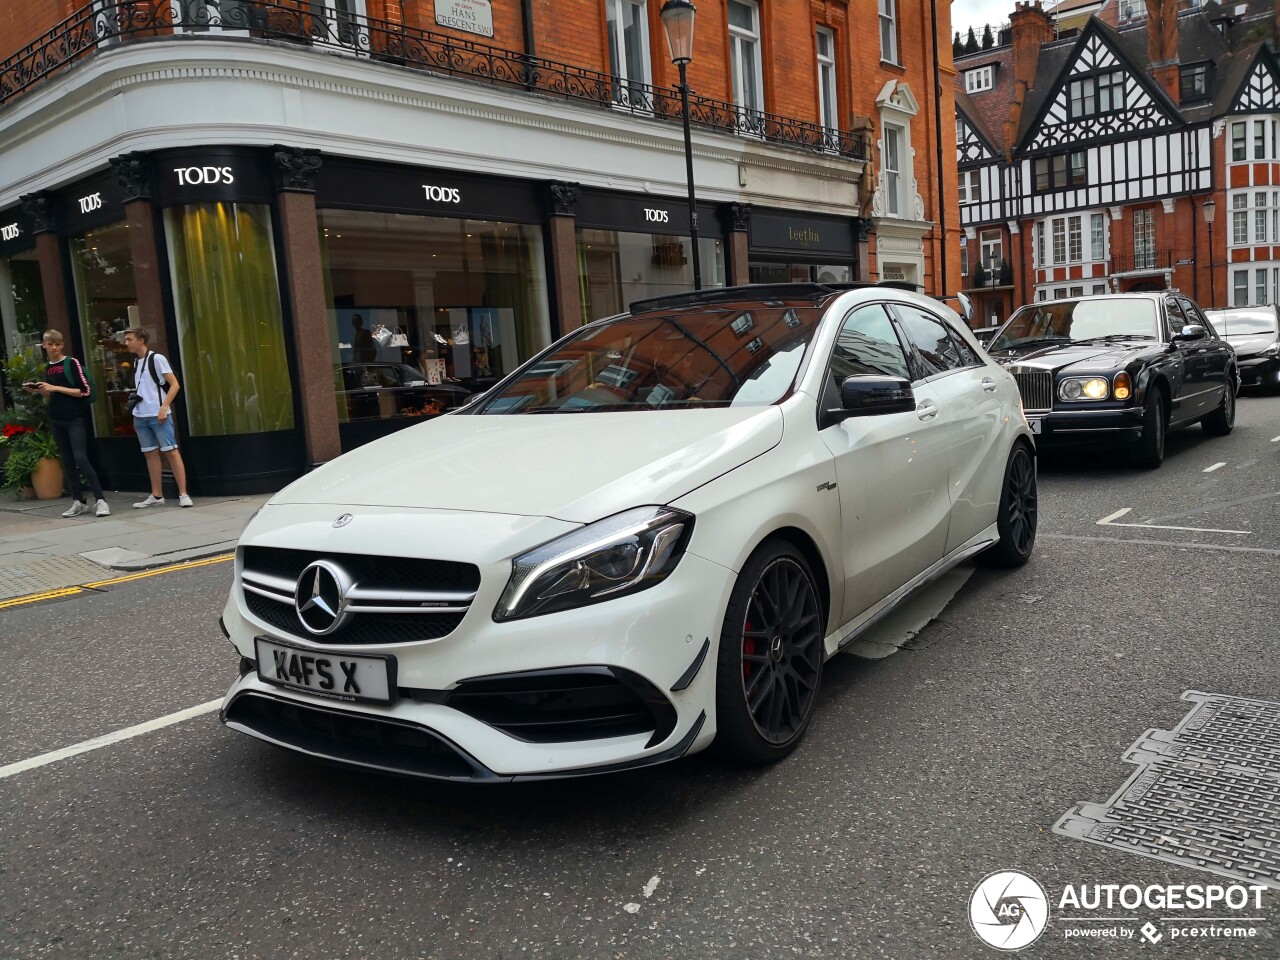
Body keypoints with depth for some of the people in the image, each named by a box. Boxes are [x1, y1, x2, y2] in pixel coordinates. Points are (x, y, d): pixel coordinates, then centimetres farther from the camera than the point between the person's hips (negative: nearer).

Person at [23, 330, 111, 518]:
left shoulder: (72, 363, -5)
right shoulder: (48, 368, 14)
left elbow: (84, 391, -11)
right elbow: (51, 398, 21)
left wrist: (55, 388, -15)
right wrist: (39, 391, 2)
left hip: (74, 419, -6)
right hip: (56, 420, 6)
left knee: (81, 459, -14)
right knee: (67, 461, 6)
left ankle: (100, 500, -13)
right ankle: (78, 501, 10)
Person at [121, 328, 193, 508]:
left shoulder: (156, 358, -6)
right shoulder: (136, 362, 14)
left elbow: (174, 384, -9)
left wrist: (164, 408, -16)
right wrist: (136, 415, 18)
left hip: (158, 414, -7)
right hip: (141, 416, 7)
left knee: (171, 452, -6)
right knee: (150, 454, 9)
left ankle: (183, 494, -5)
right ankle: (157, 495, 14)